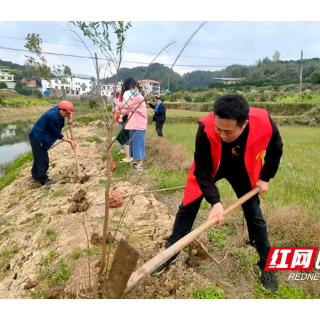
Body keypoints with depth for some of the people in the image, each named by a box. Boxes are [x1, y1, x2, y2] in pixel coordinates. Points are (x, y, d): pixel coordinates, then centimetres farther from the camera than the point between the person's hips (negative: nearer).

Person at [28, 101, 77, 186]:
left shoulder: (58, 110, -4)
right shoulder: (53, 116, -29)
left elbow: (70, 112, 17)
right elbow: (57, 134, -23)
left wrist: (70, 119, -4)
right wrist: (70, 141, -21)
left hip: (38, 136, 10)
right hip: (37, 137, -10)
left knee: (38, 157, 19)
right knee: (42, 159, -5)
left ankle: (35, 176, 33)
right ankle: (43, 180, 5)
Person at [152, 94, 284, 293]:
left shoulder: (264, 124, -34)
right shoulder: (206, 129, -39)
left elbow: (276, 149, -9)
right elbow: (201, 170, -28)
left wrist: (265, 178, -5)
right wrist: (215, 201, -38)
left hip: (244, 171, 2)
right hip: (210, 167, -1)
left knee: (254, 215, 6)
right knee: (188, 207, 0)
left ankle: (266, 266, 26)